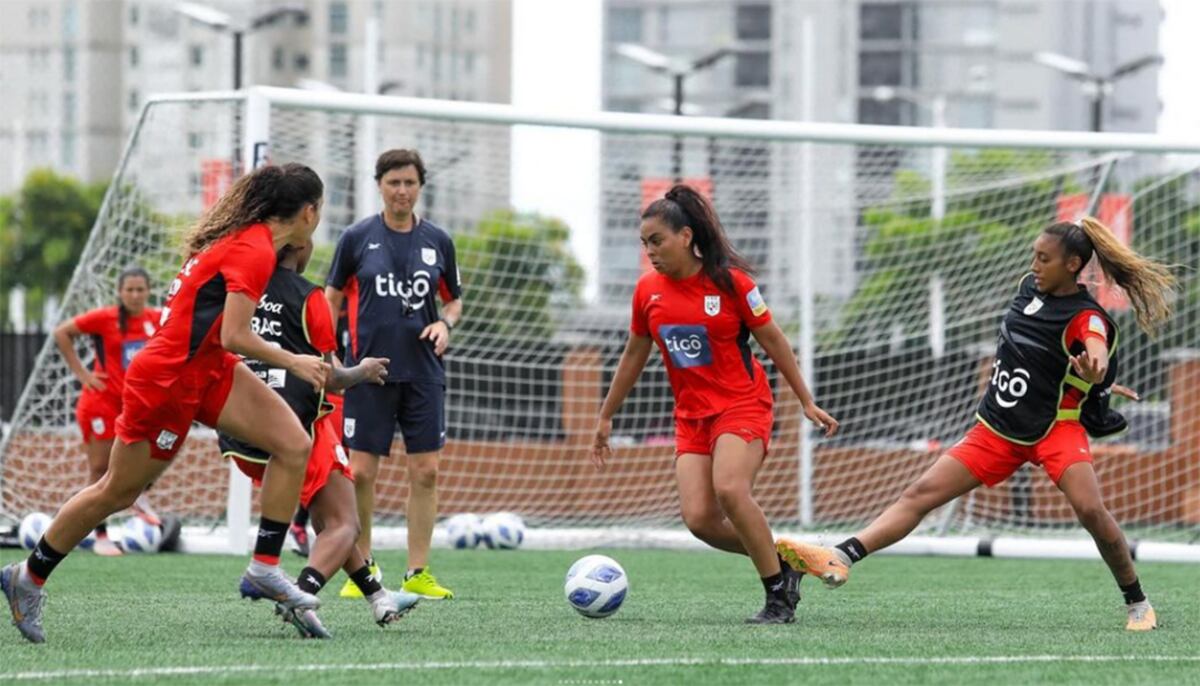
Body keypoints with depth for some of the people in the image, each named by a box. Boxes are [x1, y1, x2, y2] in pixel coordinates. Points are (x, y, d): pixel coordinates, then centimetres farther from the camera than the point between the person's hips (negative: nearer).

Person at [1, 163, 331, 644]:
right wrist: (293, 363, -15)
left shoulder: (245, 239, 7)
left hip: (204, 369, 9)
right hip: (167, 381, -9)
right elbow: (234, 337, -26)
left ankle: (264, 569, -2)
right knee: (118, 492, 5)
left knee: (294, 445, -5)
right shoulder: (255, 252, -22)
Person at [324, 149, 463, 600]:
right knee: (361, 471, -3)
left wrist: (446, 323, -5)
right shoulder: (358, 238, 0)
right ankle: (361, 568, 11)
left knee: (426, 470, -1)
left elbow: (454, 300, 17)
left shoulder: (437, 241, 6)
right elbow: (333, 298, 7)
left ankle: (418, 572, 6)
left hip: (423, 373, 2)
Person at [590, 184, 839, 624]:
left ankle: (779, 594, -16)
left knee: (729, 489, -29)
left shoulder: (729, 281, -10)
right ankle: (780, 565, 8)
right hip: (691, 416, 5)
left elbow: (773, 340, -2)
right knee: (698, 518, -14)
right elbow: (634, 356, 16)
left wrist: (807, 402, 0)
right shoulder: (647, 290, 3)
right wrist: (606, 417, 21)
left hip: (742, 404, -5)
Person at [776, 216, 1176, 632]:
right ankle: (841, 558, -18)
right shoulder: (1030, 287, 4)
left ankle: (1137, 603, -6)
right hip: (997, 429, 6)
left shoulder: (1086, 317, -16)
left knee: (1089, 508, -26)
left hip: (1056, 426, -6)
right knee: (921, 493, -6)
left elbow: (1097, 351, -39)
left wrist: (1095, 371, -61)